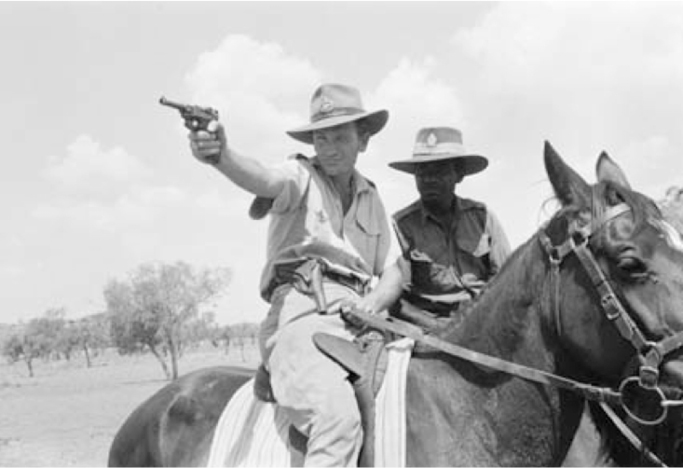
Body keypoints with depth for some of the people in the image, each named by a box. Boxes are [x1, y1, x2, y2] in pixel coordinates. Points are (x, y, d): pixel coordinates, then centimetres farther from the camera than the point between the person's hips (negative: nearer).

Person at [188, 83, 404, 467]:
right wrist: (220, 154, -41)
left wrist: (375, 301, -3)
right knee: (338, 416, -31)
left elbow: (393, 270, 21)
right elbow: (264, 179, -18)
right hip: (303, 310, -6)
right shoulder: (301, 176, 7)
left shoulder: (371, 198, 23)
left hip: (357, 319, 6)